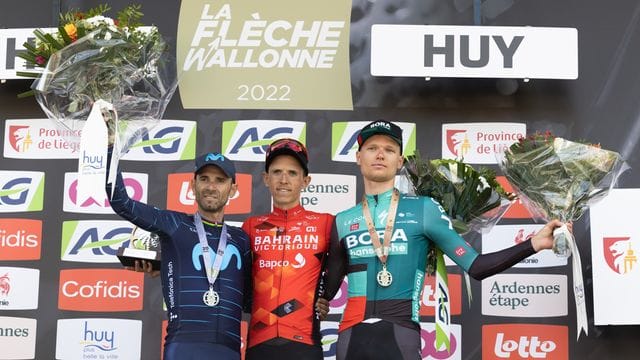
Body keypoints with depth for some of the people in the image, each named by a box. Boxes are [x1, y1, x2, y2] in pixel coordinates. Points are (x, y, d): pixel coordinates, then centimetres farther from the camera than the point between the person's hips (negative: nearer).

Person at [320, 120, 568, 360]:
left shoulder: (423, 210, 3)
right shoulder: (343, 221, 12)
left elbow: (475, 266, -3)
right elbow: (327, 290, 19)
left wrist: (533, 244, -12)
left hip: (400, 336, -3)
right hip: (352, 337, 3)